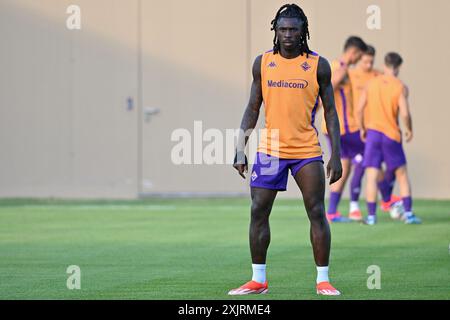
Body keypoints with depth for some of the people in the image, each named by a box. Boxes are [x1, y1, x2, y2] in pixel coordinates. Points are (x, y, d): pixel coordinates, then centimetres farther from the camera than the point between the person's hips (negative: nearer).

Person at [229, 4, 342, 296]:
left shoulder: (318, 65, 1)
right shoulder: (263, 63, 6)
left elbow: (330, 112, 3)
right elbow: (253, 109, 11)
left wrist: (336, 156, -3)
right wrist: (240, 149, 4)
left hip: (307, 151, -2)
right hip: (269, 149, 2)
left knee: (317, 213, -3)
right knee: (258, 212, 0)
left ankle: (323, 280, 6)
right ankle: (259, 280, 9)